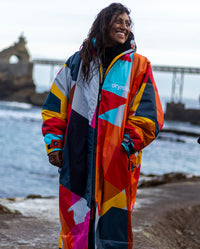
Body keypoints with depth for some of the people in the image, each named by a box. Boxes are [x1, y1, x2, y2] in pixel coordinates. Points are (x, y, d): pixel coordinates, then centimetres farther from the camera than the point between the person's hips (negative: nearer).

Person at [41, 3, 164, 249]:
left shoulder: (138, 66, 5)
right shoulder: (78, 61, 10)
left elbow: (148, 116, 1)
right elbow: (55, 106, 13)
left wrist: (127, 145, -8)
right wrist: (54, 144, 6)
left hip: (116, 163, -2)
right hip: (76, 161, 2)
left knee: (113, 225, -1)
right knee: (74, 224, 6)